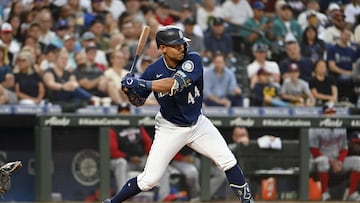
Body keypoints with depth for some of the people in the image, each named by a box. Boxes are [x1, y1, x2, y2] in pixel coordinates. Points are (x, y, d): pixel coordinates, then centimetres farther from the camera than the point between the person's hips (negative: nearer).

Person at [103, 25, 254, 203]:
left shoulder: (193, 60, -20)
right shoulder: (154, 70, -15)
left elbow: (175, 84, -36)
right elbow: (139, 101, -2)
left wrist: (141, 84, -40)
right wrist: (130, 90, -24)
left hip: (197, 123, 1)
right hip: (170, 128, -1)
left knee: (228, 161, -7)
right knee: (149, 179, -5)